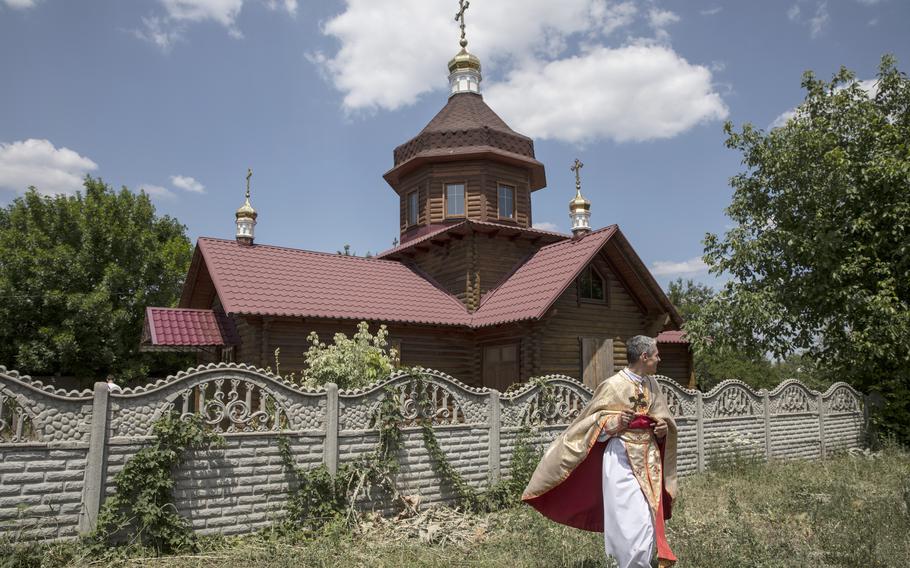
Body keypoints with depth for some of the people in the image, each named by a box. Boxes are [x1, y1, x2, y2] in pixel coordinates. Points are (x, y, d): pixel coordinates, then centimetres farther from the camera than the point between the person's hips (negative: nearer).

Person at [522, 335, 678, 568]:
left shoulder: (652, 384, 8)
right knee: (633, 523, -12)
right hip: (622, 460, -7)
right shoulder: (613, 386, -11)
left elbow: (663, 419, 20)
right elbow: (592, 422, -5)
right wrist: (614, 422, -22)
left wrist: (664, 428, -1)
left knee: (648, 520, 11)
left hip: (649, 460, 7)